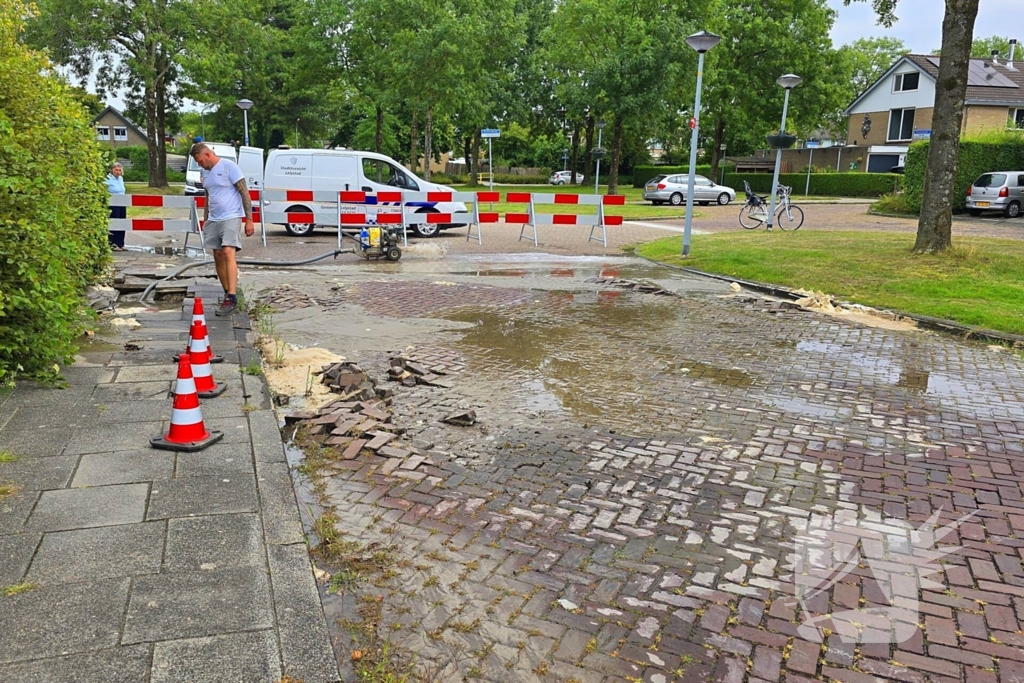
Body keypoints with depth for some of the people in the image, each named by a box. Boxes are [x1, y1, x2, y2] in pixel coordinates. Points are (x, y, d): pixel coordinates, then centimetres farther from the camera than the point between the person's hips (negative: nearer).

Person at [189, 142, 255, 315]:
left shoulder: (229, 166, -9)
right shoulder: (205, 172, 13)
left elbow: (244, 193, -11)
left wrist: (249, 219, -14)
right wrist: (205, 220, 24)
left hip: (231, 217, -8)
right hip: (213, 220, 8)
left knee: (228, 253, -19)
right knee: (218, 256, 7)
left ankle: (232, 298, -23)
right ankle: (227, 293, 17)